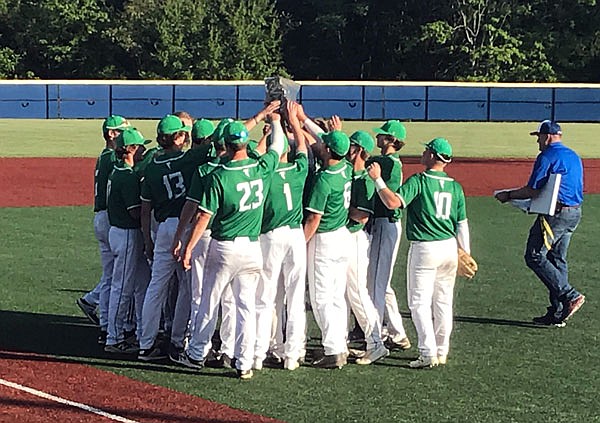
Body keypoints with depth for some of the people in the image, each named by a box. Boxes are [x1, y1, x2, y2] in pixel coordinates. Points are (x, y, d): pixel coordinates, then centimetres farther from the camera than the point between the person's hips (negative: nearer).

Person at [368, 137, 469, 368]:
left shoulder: (418, 181, -12)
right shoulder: (455, 186, 7)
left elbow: (393, 202, -24)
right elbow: (462, 224, 9)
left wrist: (377, 179, -13)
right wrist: (466, 255, 17)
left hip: (424, 249, -6)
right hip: (450, 247, 6)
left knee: (420, 301, 0)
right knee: (443, 301, 13)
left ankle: (428, 353, -7)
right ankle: (442, 352, 18)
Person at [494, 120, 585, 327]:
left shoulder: (547, 157, -10)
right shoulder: (574, 157, 18)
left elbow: (532, 190, -15)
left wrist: (509, 195, 0)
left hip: (555, 214, -9)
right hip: (575, 213, 9)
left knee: (535, 257, -5)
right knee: (557, 260, 12)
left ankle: (570, 296, -12)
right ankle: (557, 313, 10)